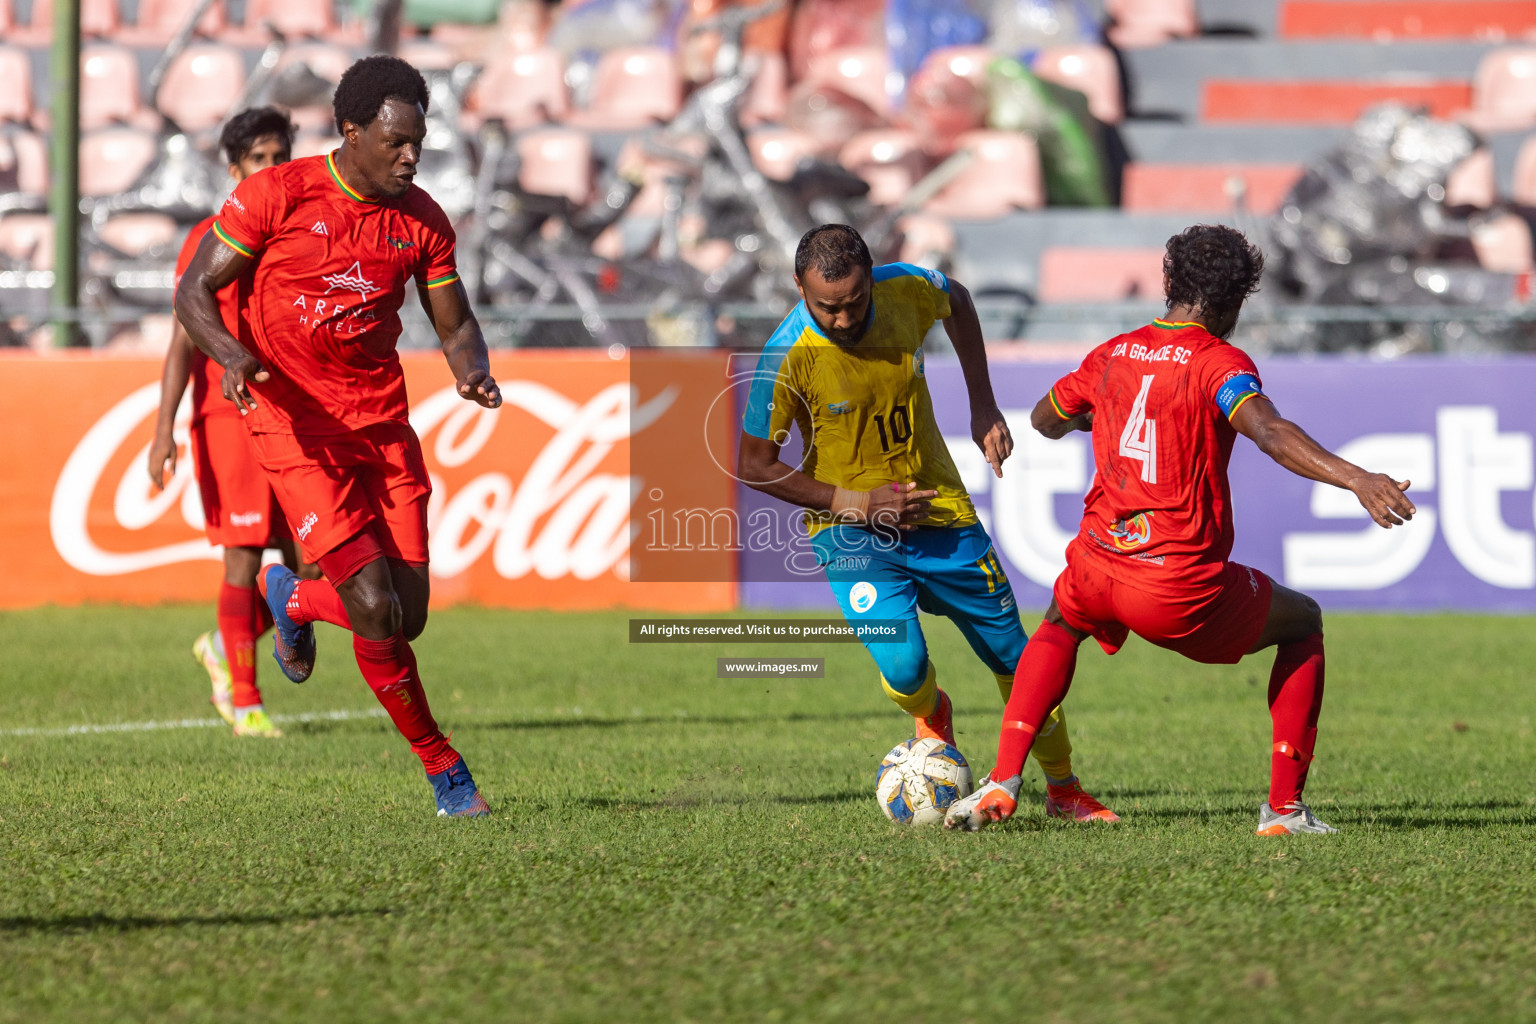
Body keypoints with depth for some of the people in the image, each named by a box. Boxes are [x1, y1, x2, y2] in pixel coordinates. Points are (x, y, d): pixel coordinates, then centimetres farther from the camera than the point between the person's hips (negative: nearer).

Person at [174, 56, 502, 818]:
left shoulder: (422, 220, 4)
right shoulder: (277, 195, -9)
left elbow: (454, 325, 13)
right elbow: (194, 292, -5)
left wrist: (474, 372, -10)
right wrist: (232, 354, -25)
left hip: (383, 425, 5)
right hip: (295, 426, -5)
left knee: (408, 617, -3)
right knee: (376, 606, -16)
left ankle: (293, 598, 31)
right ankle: (442, 770, 3)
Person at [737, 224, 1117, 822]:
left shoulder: (906, 290, -13)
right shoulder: (789, 358, -23)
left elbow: (957, 302, 14)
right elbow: (752, 466, -12)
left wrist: (983, 406, 9)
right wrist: (857, 504, -19)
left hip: (940, 511, 4)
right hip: (851, 529, -3)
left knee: (1014, 656, 8)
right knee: (903, 667, -22)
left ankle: (1064, 789, 29)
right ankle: (930, 712, 16)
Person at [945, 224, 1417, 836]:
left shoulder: (1113, 355, 10)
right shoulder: (1220, 364, -8)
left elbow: (1046, 419, 29)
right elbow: (1268, 431, -29)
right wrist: (1354, 478, -40)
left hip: (1097, 567, 5)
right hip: (1183, 590, -5)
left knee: (1060, 627, 39)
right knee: (1303, 624, 23)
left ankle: (1001, 784, 17)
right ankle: (1284, 807, 15)